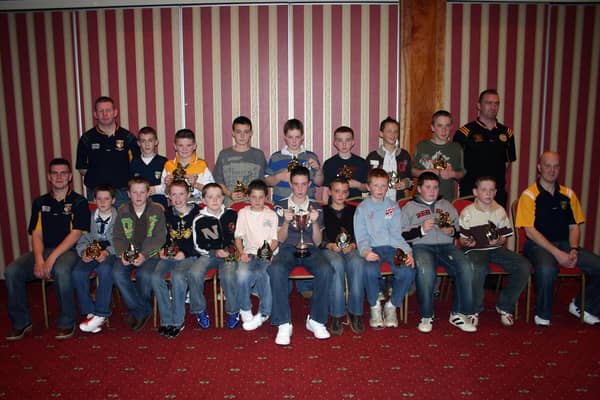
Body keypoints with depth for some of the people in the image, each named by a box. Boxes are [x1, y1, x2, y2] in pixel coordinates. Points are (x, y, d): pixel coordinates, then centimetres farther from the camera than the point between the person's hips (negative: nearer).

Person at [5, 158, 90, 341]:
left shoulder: (79, 202, 1)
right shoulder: (40, 202, 15)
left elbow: (75, 234, -8)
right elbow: (36, 234, 8)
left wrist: (52, 258, -18)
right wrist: (39, 259, -11)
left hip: (68, 251, -5)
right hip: (43, 250, 5)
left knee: (61, 270, -37)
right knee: (12, 271, -19)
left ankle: (67, 322, -18)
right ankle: (21, 322, -2)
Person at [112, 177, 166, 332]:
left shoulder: (157, 210, -1)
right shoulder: (122, 211, 7)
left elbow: (159, 238, -6)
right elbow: (117, 237, 9)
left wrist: (144, 255, -19)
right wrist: (122, 253, -11)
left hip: (150, 254, -3)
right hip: (127, 253, 3)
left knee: (144, 274, -32)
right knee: (117, 273, -26)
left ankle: (137, 310, -2)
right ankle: (143, 311, -10)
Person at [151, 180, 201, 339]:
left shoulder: (196, 213, 2)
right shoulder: (167, 214, 14)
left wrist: (184, 253, -13)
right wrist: (162, 250, -1)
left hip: (189, 255, -4)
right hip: (169, 255, 4)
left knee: (178, 276, -32)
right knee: (156, 277, -24)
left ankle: (178, 321, -16)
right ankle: (166, 320, -11)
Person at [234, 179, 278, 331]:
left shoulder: (271, 215, 14)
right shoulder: (243, 213, 16)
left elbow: (275, 240, 8)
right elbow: (238, 237, 10)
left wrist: (268, 251, -13)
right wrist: (242, 253, -8)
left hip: (268, 254, -1)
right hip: (250, 253, 1)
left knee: (262, 274, -35)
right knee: (242, 274, -33)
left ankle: (263, 313, -16)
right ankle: (245, 311, -9)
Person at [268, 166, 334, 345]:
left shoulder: (316, 207, 14)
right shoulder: (281, 206, 12)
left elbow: (317, 242, 8)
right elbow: (280, 239, 7)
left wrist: (315, 222, -11)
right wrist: (286, 221, -12)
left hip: (310, 250, 1)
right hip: (287, 249, -1)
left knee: (326, 270, -33)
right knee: (276, 270, -36)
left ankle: (316, 320, -15)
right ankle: (284, 324, -26)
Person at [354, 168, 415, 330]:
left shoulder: (393, 207, 15)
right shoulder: (362, 208, 9)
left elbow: (396, 234, 8)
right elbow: (361, 236, 1)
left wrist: (408, 252, -10)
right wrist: (365, 251, -21)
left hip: (392, 247, 2)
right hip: (372, 249, -2)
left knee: (408, 271, -28)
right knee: (370, 270, -35)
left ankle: (392, 305, -2)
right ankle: (375, 307, -7)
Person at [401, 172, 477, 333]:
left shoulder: (447, 205, 27)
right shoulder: (409, 207, 15)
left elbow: (459, 229, 23)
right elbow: (403, 235, 5)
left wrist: (452, 231, 1)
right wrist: (421, 229, -9)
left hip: (446, 245, 4)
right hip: (421, 246, -3)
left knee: (466, 267, -27)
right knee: (425, 270, -36)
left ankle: (459, 314, -15)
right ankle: (426, 316, -21)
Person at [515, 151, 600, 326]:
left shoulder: (568, 194, 12)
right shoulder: (529, 195, -4)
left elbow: (574, 227, 13)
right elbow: (530, 231, -10)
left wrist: (573, 250, -6)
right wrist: (557, 253, -18)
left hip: (565, 244, 6)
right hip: (538, 245, -6)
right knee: (547, 269, -37)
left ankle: (580, 306, 13)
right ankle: (543, 315, -11)